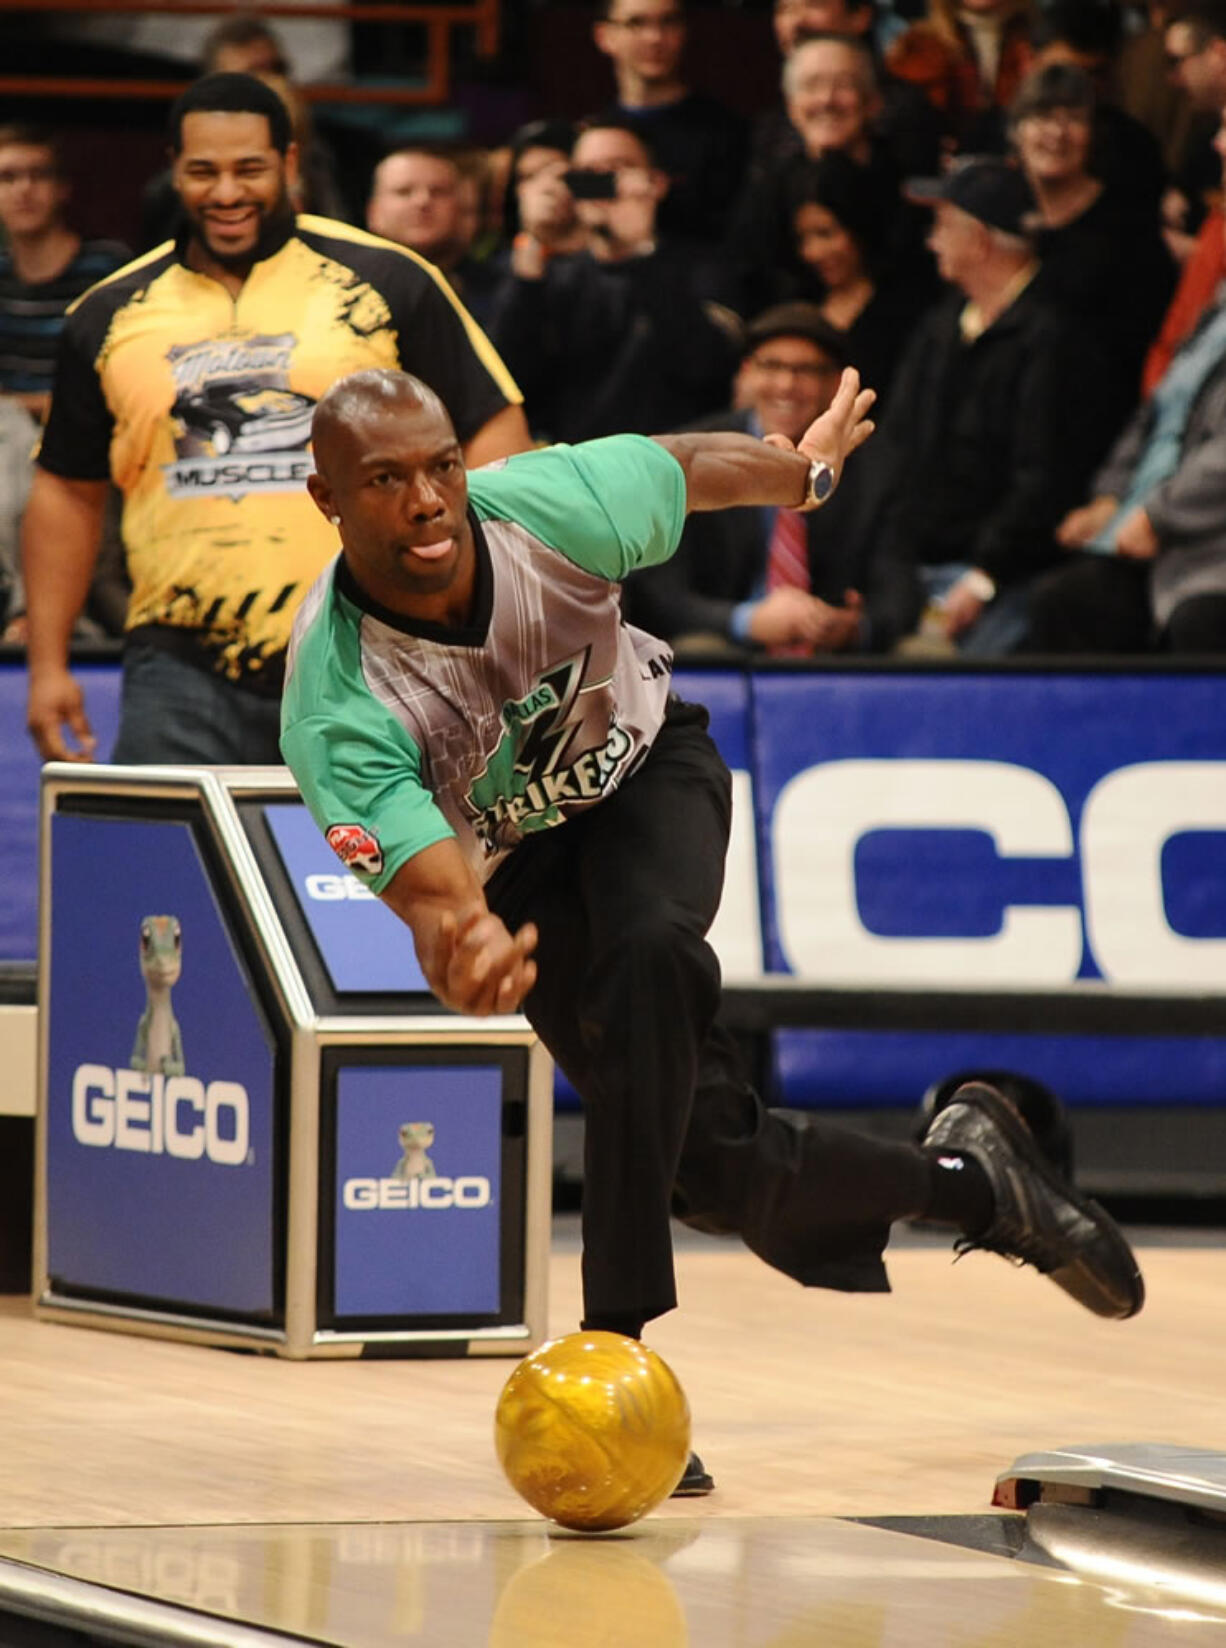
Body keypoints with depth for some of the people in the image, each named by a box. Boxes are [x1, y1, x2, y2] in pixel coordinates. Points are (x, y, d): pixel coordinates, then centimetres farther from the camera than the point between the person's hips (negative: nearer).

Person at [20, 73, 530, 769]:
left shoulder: (388, 283, 2)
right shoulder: (110, 318, 10)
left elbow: (494, 427, 3)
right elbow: (69, 490, 18)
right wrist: (48, 664, 13)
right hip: (183, 672, 1)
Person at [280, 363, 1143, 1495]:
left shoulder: (547, 506, -27)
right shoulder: (334, 708, -34)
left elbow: (689, 466, -4)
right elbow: (436, 892, -43)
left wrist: (807, 468, 17)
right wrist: (465, 952, -68)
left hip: (647, 769, 0)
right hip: (517, 859, 0)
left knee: (646, 957, -35)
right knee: (714, 1161, -12)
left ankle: (620, 1340, -35)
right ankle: (966, 1179, 16)